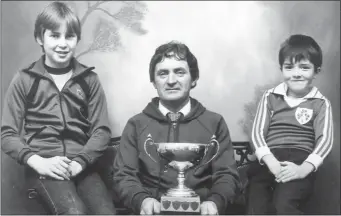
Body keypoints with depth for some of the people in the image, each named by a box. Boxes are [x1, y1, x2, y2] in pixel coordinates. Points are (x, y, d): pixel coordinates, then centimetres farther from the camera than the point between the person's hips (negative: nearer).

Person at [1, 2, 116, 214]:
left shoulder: (89, 79, 10)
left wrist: (79, 161, -11)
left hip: (80, 163, 2)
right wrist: (38, 161, -13)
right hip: (43, 164, -2)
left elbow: (102, 130, 6)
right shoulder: (24, 80, 6)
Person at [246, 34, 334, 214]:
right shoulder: (270, 97, 15)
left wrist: (303, 169, -18)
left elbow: (325, 140, 0)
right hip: (269, 161, 2)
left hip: (300, 162, -1)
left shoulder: (321, 104, 12)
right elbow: (257, 133, 7)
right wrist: (271, 163, -12)